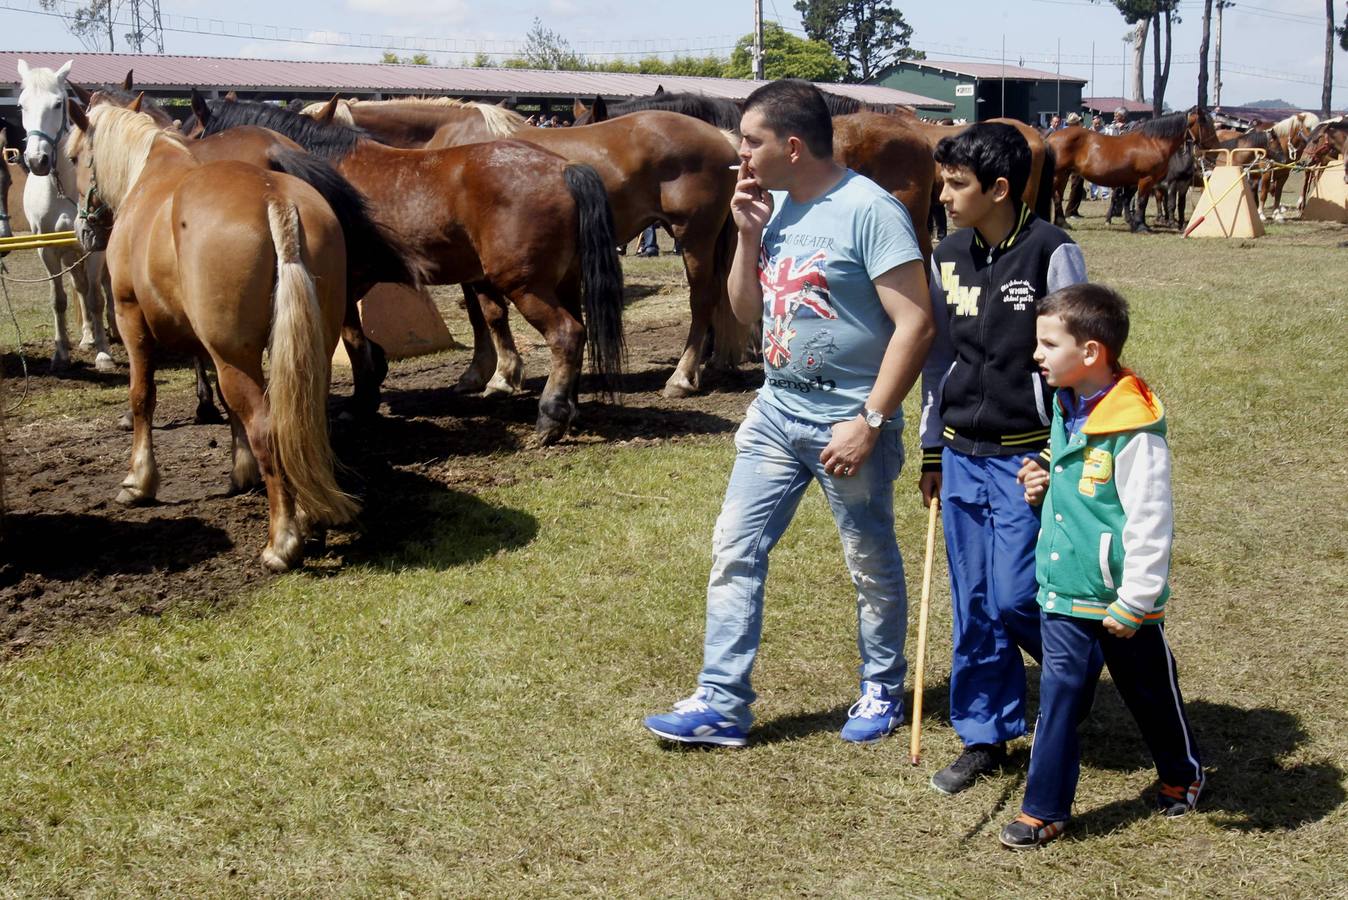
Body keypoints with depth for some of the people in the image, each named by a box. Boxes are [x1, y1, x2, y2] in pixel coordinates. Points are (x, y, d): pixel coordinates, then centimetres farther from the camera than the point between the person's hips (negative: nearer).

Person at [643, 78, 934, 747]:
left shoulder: (869, 210, -17)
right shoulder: (774, 206, 6)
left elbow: (915, 324, -20)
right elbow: (746, 312, 12)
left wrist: (869, 422, -20)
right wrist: (749, 235, -2)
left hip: (847, 420, -7)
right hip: (777, 410, 7)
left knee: (871, 565, 11)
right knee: (734, 550, 5)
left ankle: (882, 691, 31)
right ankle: (721, 704, 13)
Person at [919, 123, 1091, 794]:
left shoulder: (1052, 253, -10)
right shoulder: (948, 257, 7)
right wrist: (932, 454, 16)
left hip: (1026, 458, -5)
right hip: (961, 456, 5)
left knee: (1015, 599, -7)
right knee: (973, 608, 9)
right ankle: (984, 736, 20)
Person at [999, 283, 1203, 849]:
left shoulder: (1133, 428, -23)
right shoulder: (1066, 408, 4)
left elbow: (1151, 521, -21)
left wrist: (1134, 602, -19)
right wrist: (1046, 485, 5)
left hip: (1121, 598, -6)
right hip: (1065, 591, 6)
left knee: (1150, 693, 15)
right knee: (1058, 697, 5)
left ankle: (1182, 774, 40)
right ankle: (1044, 808, 11)